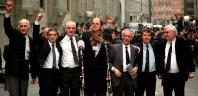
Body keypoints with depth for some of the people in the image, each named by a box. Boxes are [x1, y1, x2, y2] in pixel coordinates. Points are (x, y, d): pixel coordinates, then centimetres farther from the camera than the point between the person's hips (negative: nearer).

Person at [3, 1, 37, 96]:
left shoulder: (31, 41, 10)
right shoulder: (14, 35, 1)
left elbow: (32, 58, 14)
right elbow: (7, 27, -19)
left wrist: (33, 74, 15)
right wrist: (8, 12, -37)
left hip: (24, 72, 4)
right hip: (13, 71, -4)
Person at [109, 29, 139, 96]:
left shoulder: (134, 49, 8)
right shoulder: (115, 47, 2)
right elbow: (109, 61, 4)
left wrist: (136, 67, -2)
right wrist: (114, 69, -11)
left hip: (130, 76, 2)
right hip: (118, 76, -2)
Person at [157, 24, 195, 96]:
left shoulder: (182, 43, -6)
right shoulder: (161, 44, 3)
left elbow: (188, 57, -3)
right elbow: (159, 59, 10)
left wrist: (191, 71, -5)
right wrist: (160, 72, 10)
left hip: (179, 76, -3)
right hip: (166, 76, 3)